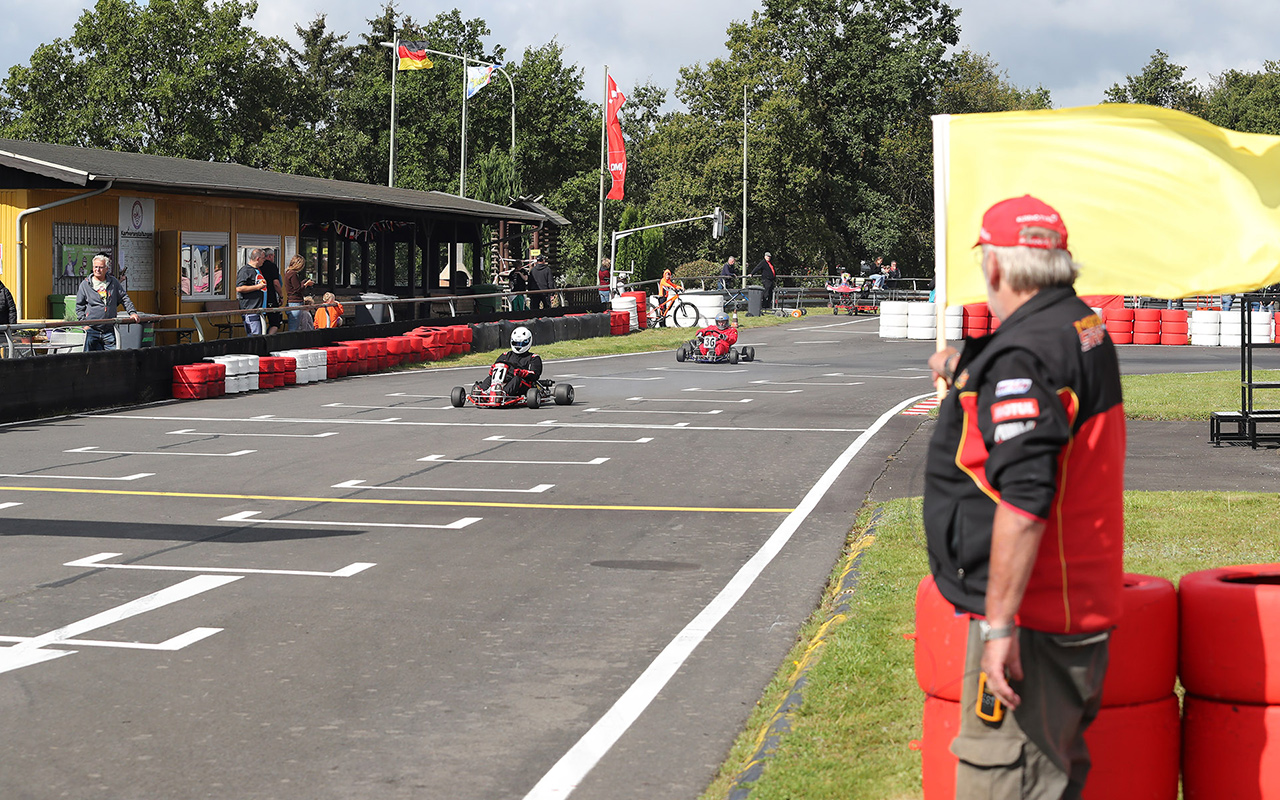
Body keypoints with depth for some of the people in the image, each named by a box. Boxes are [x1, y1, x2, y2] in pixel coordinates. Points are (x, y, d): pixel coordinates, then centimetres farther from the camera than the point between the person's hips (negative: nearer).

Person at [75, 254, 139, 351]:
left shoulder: (113, 282, 9)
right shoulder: (85, 284, 4)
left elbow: (124, 298, 15)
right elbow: (79, 306, 8)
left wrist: (132, 312, 2)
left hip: (109, 331, 2)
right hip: (92, 330, -2)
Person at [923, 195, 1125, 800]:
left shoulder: (1024, 354, -20)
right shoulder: (1086, 330, 10)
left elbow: (1023, 503, -27)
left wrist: (999, 622, -25)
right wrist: (961, 372, 49)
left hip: (1031, 614, -10)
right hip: (1085, 602, 10)